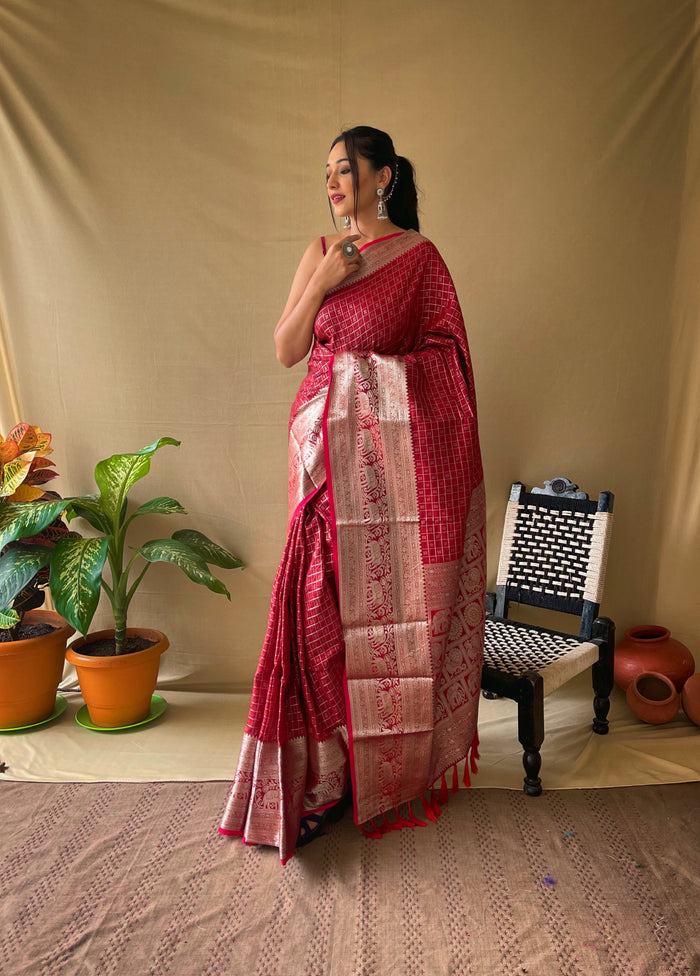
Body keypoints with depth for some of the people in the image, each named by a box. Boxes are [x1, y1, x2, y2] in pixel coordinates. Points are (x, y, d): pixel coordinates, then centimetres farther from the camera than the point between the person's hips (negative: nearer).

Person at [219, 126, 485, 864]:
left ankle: (394, 762, 23)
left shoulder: (419, 257, 1)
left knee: (391, 597, 3)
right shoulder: (319, 252, 13)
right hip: (327, 449, 4)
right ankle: (327, 768, 18)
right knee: (326, 599, 2)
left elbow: (443, 362, 0)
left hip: (393, 452, -3)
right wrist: (322, 283, -3)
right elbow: (285, 351, 7)